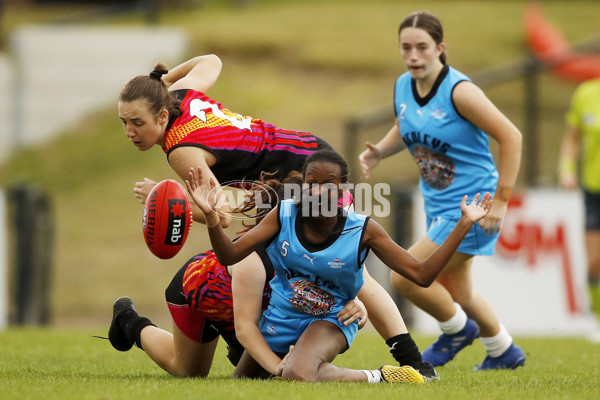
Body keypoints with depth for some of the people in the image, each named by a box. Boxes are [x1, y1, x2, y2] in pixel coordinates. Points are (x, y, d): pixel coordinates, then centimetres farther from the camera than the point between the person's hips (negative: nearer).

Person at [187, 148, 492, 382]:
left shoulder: (363, 230, -20)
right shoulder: (283, 215, -15)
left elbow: (421, 275, -19)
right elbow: (229, 255, -14)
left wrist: (463, 225, -27)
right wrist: (211, 216, -33)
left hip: (331, 319, -5)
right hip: (280, 313, 5)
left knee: (298, 376, -38)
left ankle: (377, 379, -17)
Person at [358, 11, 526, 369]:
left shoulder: (459, 91, -22)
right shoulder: (403, 87, -1)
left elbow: (510, 137, -20)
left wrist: (501, 200, -20)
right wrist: (380, 152, -1)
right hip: (438, 204, 8)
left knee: (404, 276, -13)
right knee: (457, 292, 20)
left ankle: (459, 329, 14)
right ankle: (504, 352, 43)